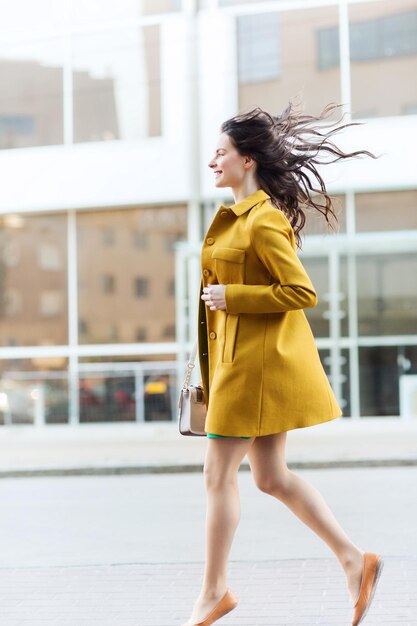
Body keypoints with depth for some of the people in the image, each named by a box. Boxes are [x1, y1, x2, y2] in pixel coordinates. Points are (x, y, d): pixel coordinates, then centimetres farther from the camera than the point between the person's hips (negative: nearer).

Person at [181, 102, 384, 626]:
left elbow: (301, 293, -21)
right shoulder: (238, 216, 14)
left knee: (219, 473, -2)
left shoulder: (265, 220, -15)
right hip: (242, 360, 10)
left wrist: (231, 297, -18)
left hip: (258, 362, -10)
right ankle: (354, 559, 15)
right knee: (271, 477, 11)